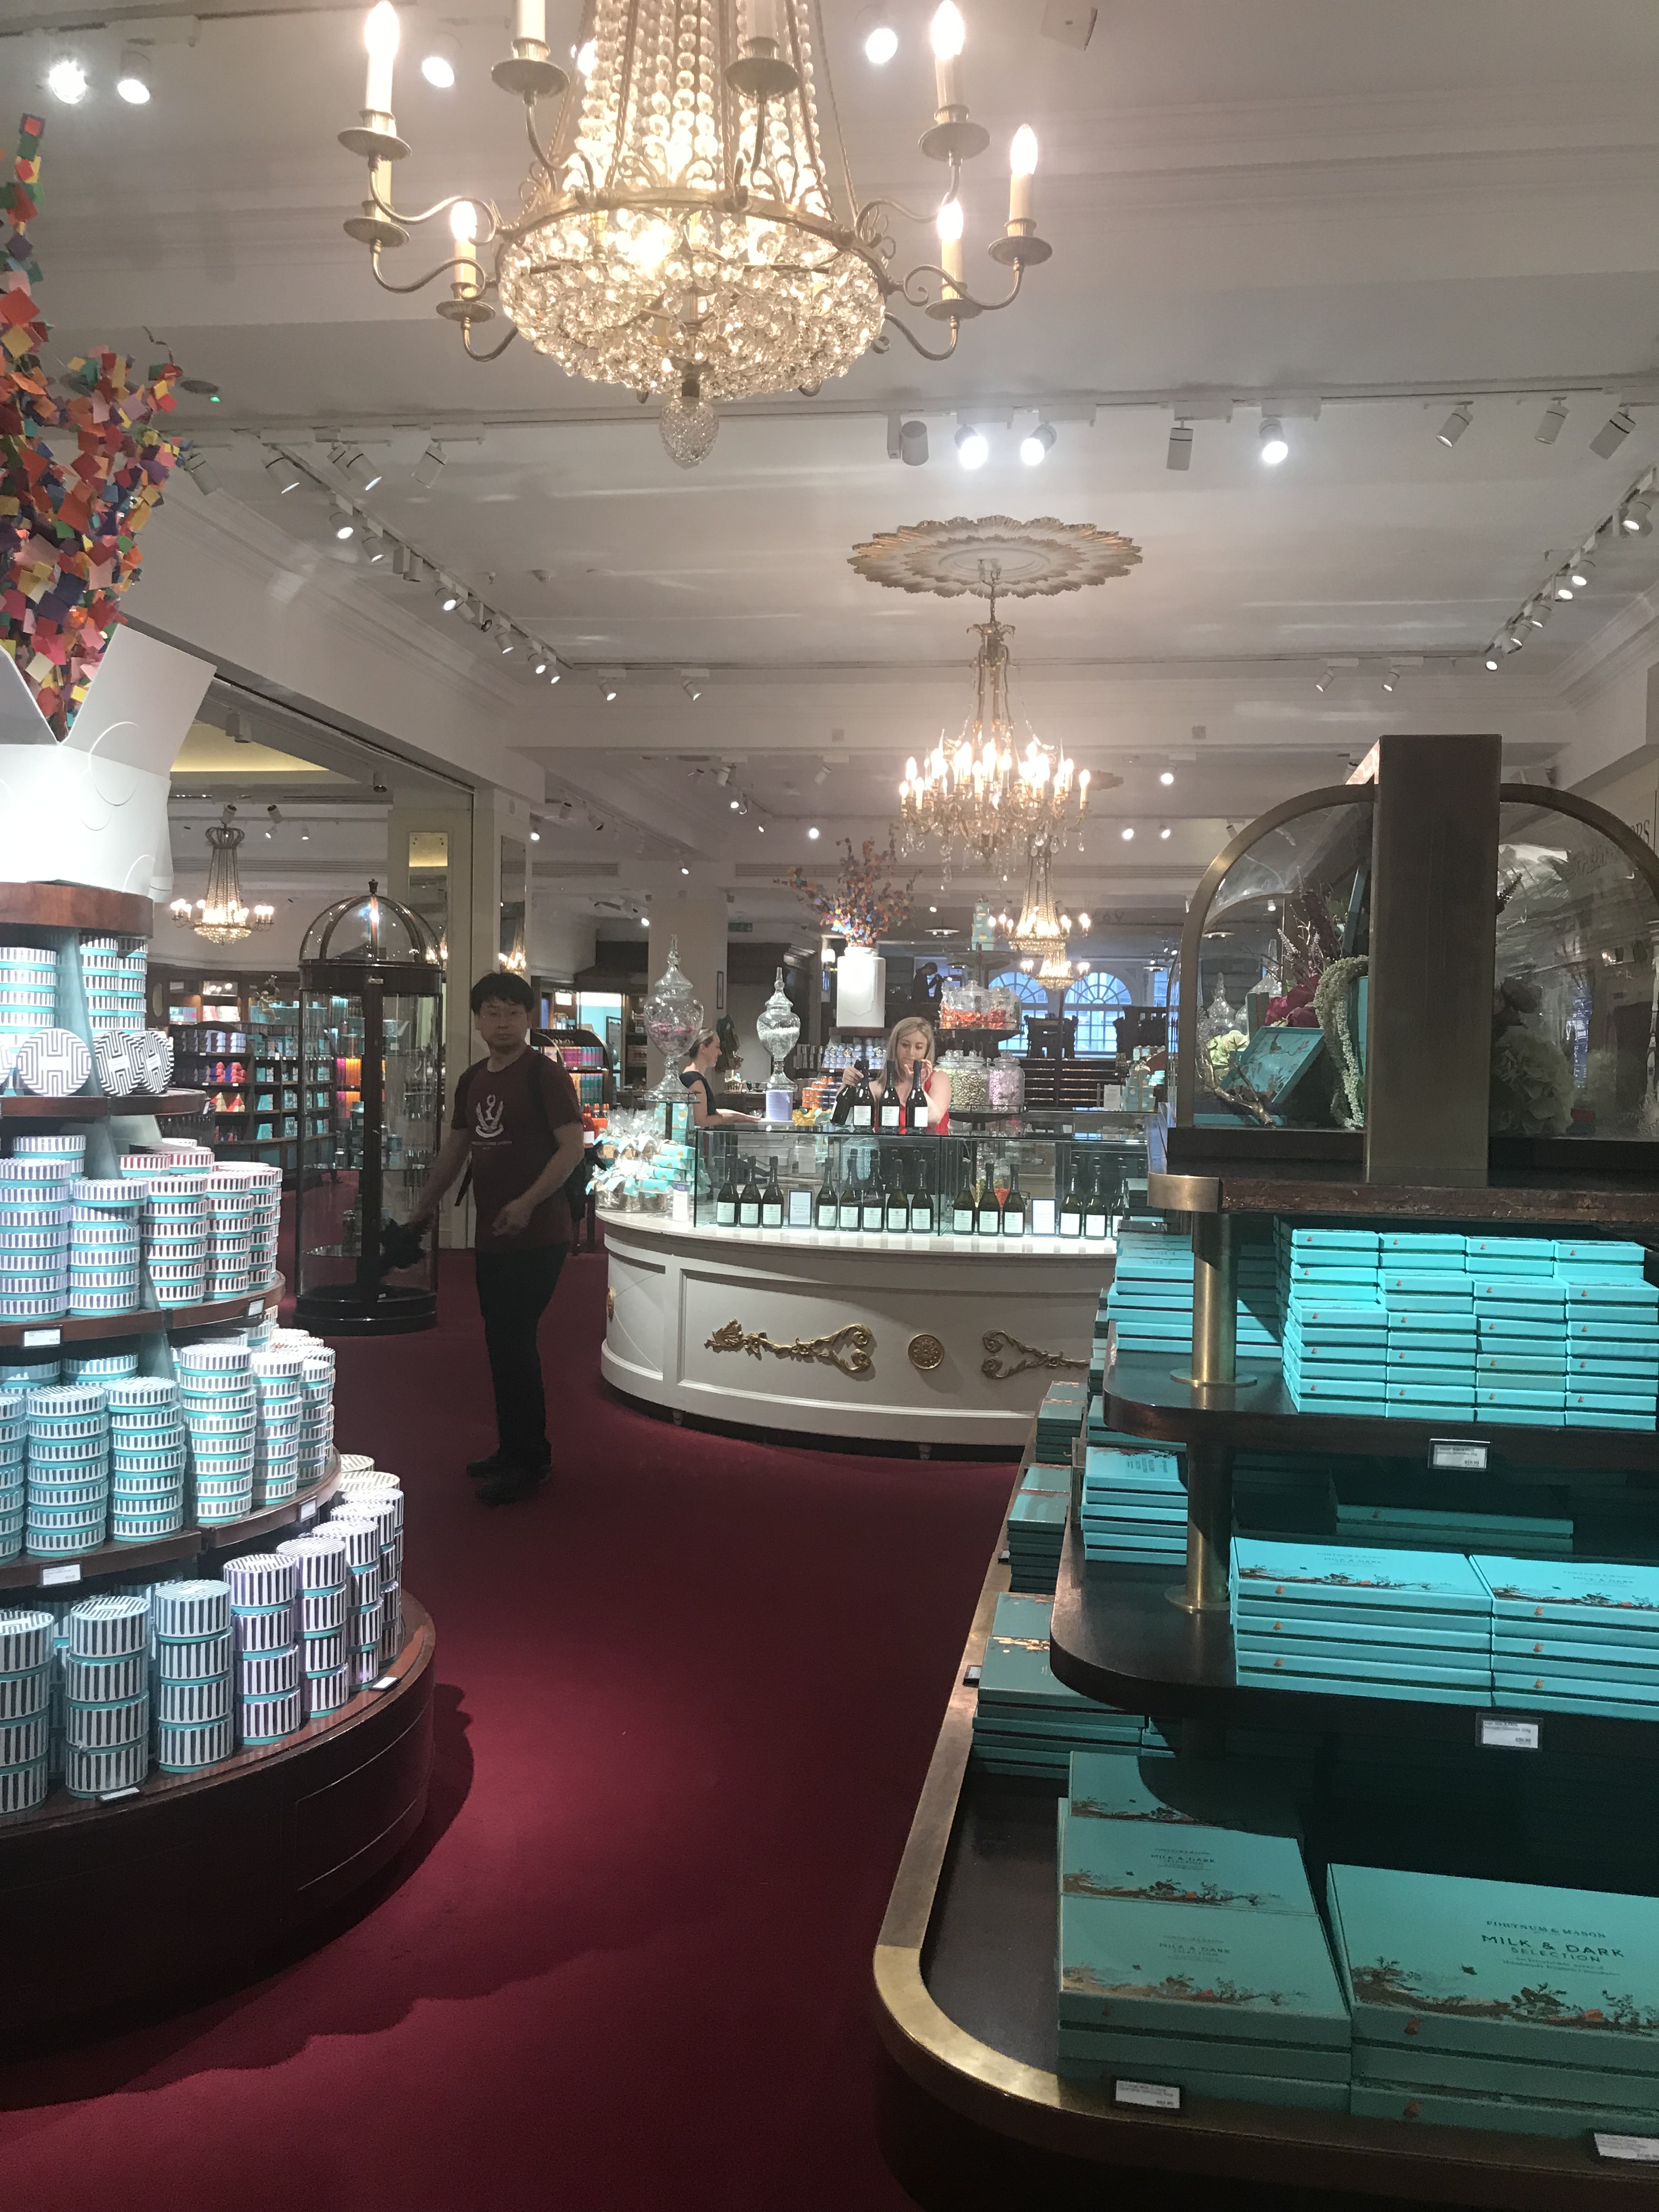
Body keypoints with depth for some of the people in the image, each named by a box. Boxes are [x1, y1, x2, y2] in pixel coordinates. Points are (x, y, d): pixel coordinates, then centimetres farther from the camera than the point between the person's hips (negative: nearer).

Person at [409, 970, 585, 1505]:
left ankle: (529, 1461, 3)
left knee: (513, 1342, -7)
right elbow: (456, 1148, 24)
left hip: (536, 1238, -7)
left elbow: (572, 1146, -16)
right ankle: (513, 1450, 25)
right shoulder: (473, 1080, 14)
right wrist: (426, 1204, 22)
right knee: (503, 1343, 13)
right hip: (492, 1236, 8)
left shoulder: (544, 1075, -9)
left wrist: (527, 1204, -24)